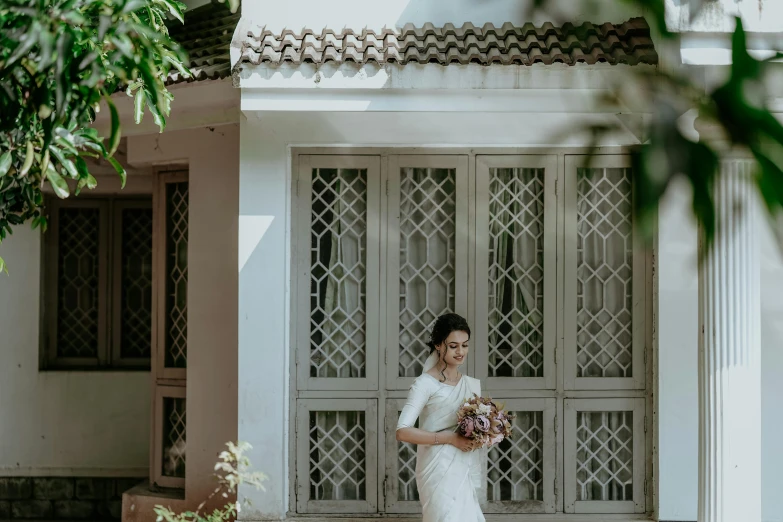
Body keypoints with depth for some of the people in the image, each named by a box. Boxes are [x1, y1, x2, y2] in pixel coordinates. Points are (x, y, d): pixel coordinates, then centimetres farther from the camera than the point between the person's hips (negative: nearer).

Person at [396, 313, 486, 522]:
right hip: (440, 471, -6)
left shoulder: (473, 385, 12)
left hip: (466, 472, 6)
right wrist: (451, 438, -19)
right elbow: (403, 431, -16)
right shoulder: (425, 383, -8)